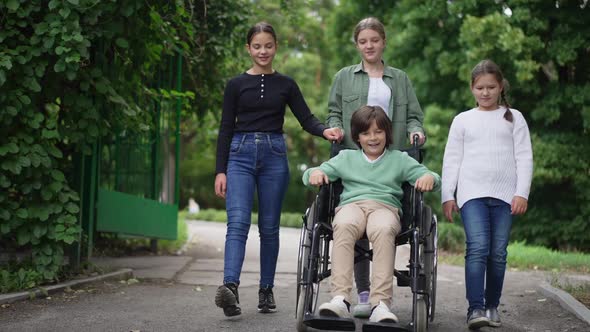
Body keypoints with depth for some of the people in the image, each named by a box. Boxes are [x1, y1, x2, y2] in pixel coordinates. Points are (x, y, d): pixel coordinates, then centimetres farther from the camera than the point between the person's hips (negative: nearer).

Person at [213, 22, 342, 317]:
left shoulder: (285, 85, 10)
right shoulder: (236, 85, 6)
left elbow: (306, 119, 5)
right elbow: (226, 129, 5)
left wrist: (325, 131, -17)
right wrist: (220, 170, -1)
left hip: (274, 155, 2)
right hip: (241, 154, -1)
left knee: (269, 227, 5)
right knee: (238, 222, -16)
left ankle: (266, 291, 13)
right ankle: (229, 287, -29)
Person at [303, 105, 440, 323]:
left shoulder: (399, 160, 26)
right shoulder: (346, 158, 28)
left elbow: (433, 179, 17)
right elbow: (309, 176, 22)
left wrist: (429, 177, -9)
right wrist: (315, 173, -4)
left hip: (385, 206, -1)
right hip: (352, 205, 1)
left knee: (383, 230, -40)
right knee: (343, 226, -39)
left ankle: (380, 303, -47)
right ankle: (340, 299, -47)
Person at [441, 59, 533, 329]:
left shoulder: (514, 118, 12)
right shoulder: (463, 120, 12)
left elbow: (524, 157, 6)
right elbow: (451, 160, 11)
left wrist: (522, 193, -4)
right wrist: (447, 195, 3)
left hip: (504, 195, 1)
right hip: (472, 193, -1)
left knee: (498, 252, 1)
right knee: (477, 248, -15)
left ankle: (492, 306, 12)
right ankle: (475, 308, -19)